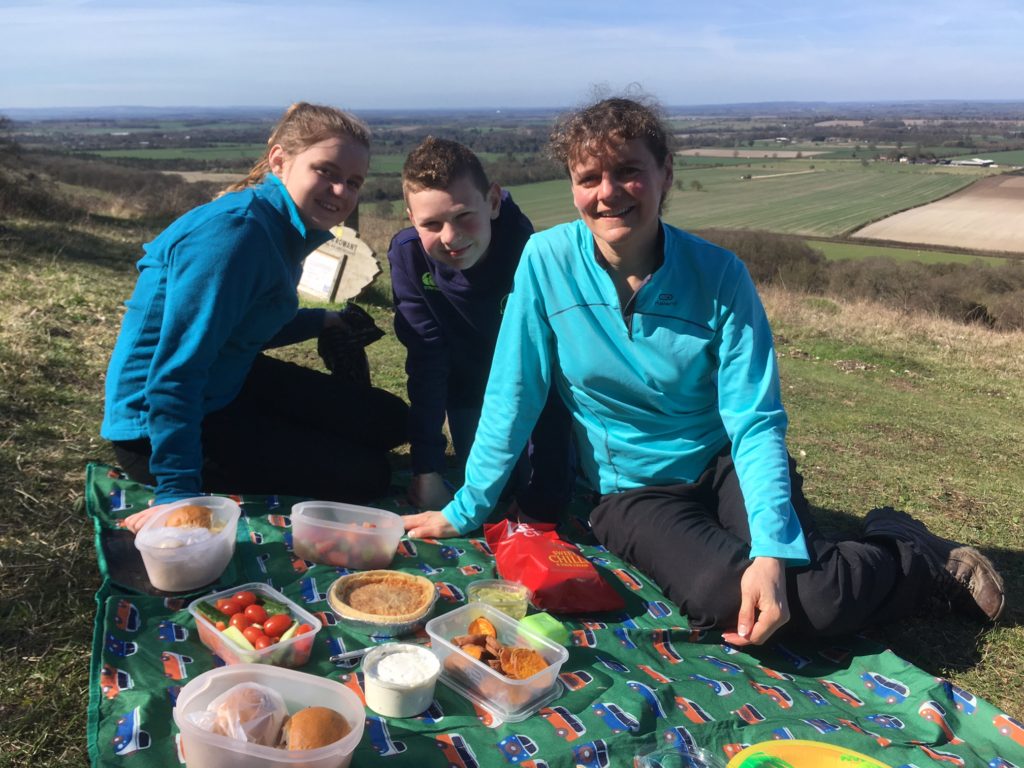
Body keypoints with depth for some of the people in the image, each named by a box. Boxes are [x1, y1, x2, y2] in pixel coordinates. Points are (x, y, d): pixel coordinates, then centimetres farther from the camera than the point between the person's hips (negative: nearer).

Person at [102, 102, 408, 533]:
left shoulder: (288, 229, 3)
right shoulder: (233, 232, -26)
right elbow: (176, 372, -30)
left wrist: (322, 321, 14)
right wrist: (176, 493, -30)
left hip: (229, 385, 9)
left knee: (388, 422, 11)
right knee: (364, 475, -9)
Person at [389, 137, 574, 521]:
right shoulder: (408, 255, -25)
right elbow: (426, 360, -20)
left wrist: (545, 495, -34)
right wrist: (427, 470, -23)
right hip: (470, 396, 2)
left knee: (538, 499, -4)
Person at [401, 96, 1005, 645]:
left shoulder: (719, 275, -13)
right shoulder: (546, 260, -13)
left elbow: (756, 424, -15)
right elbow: (513, 398, -6)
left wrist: (773, 551, -27)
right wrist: (466, 509, -4)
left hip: (726, 464, -1)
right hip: (634, 491, 1)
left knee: (809, 597, -28)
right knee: (722, 599, -28)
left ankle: (910, 554, 11)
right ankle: (924, 559, 3)